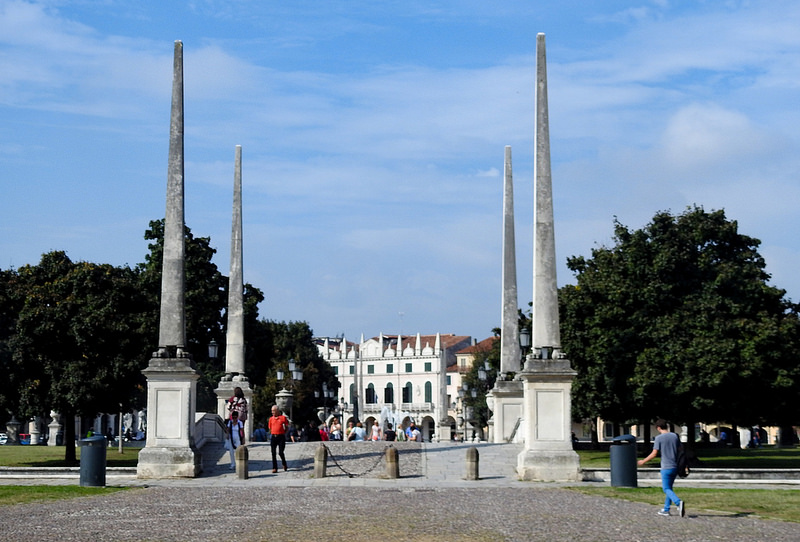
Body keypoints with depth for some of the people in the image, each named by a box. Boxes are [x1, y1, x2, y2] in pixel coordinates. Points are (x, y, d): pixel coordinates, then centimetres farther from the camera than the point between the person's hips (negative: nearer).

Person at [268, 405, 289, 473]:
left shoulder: (283, 418, 1)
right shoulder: (271, 419, 11)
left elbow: (287, 428, 6)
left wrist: (283, 433, -3)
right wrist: (272, 434, 8)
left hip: (281, 437, -3)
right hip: (273, 436, 3)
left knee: (280, 452, -6)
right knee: (273, 453, -1)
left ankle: (284, 464, 21)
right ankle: (274, 468, 4)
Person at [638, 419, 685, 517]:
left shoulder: (659, 438, -8)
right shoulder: (675, 436, 7)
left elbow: (654, 453, -10)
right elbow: (681, 449, 11)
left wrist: (643, 461, 1)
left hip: (666, 468, -6)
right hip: (675, 467, 6)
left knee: (667, 489, -4)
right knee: (669, 487, 16)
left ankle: (679, 502, -29)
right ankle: (666, 509, 18)